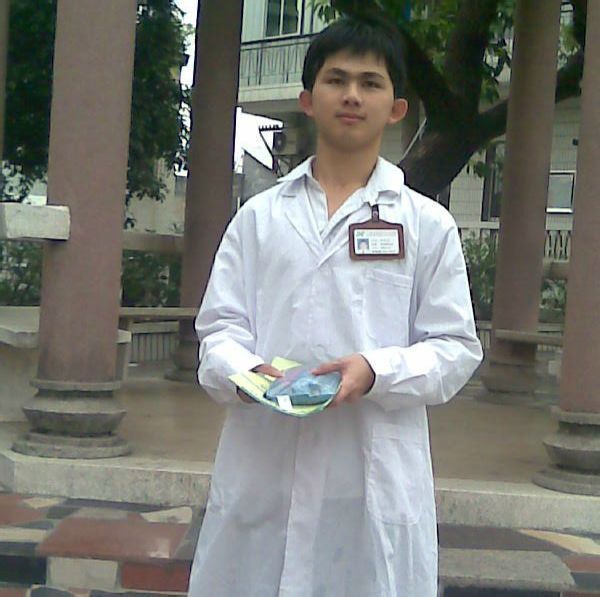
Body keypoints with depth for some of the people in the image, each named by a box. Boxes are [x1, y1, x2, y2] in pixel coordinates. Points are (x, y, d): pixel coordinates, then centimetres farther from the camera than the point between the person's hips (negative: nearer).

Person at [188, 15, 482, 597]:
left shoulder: (428, 224, 7)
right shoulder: (259, 216, 11)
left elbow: (455, 346, 3)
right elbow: (221, 326, 8)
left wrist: (377, 372, -15)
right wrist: (245, 372, -14)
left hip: (376, 475, -1)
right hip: (263, 465, 1)